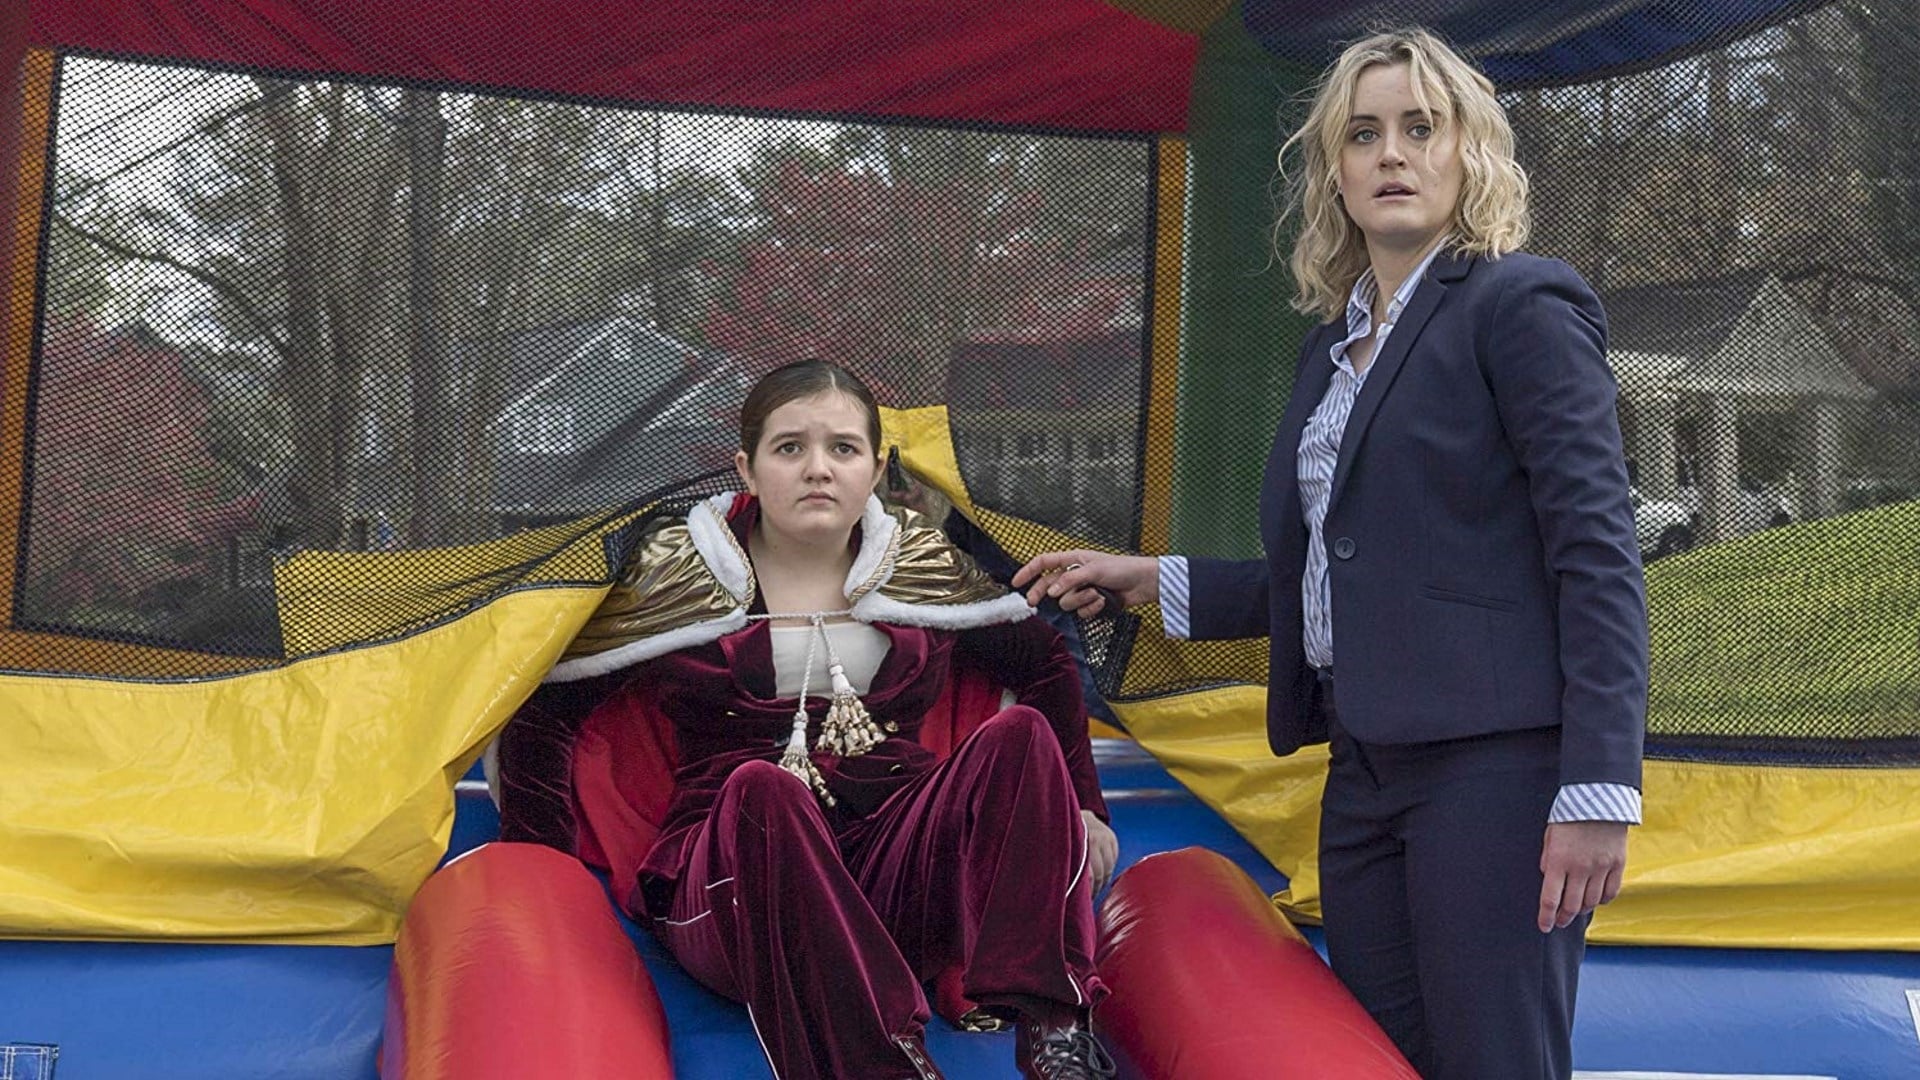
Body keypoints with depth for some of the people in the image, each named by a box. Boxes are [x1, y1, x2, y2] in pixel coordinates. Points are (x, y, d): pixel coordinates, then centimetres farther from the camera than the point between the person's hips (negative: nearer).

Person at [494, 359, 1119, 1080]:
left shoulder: (923, 567, 12)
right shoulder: (678, 577, 4)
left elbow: (1047, 668, 25)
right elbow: (543, 712, 8)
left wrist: (1080, 806, 20)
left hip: (901, 875, 3)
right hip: (736, 886, -3)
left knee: (1020, 735, -22)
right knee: (758, 786, -37)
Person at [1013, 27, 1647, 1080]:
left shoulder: (1521, 305, -5)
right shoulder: (1333, 344, 18)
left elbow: (1597, 557, -12)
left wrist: (1598, 790, -18)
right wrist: (1145, 581, 18)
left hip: (1494, 760, -8)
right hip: (1364, 765, 8)